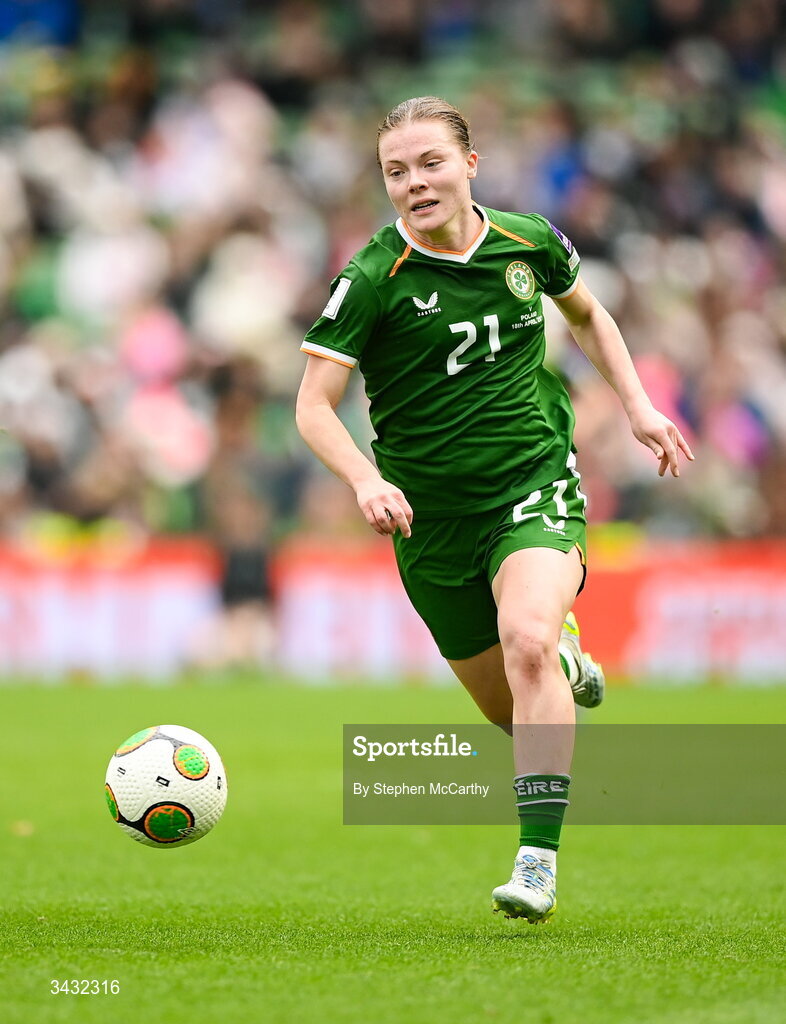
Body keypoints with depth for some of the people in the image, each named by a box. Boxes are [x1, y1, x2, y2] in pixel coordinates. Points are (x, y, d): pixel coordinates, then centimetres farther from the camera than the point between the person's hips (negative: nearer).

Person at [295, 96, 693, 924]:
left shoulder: (529, 243, -2)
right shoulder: (373, 279, -12)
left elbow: (585, 313, 21)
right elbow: (313, 404, -15)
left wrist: (636, 405, 11)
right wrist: (366, 481, -32)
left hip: (534, 482, -1)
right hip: (432, 514, 1)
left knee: (527, 641, -29)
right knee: (509, 710, 10)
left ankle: (537, 863, -30)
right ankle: (567, 664, 49)